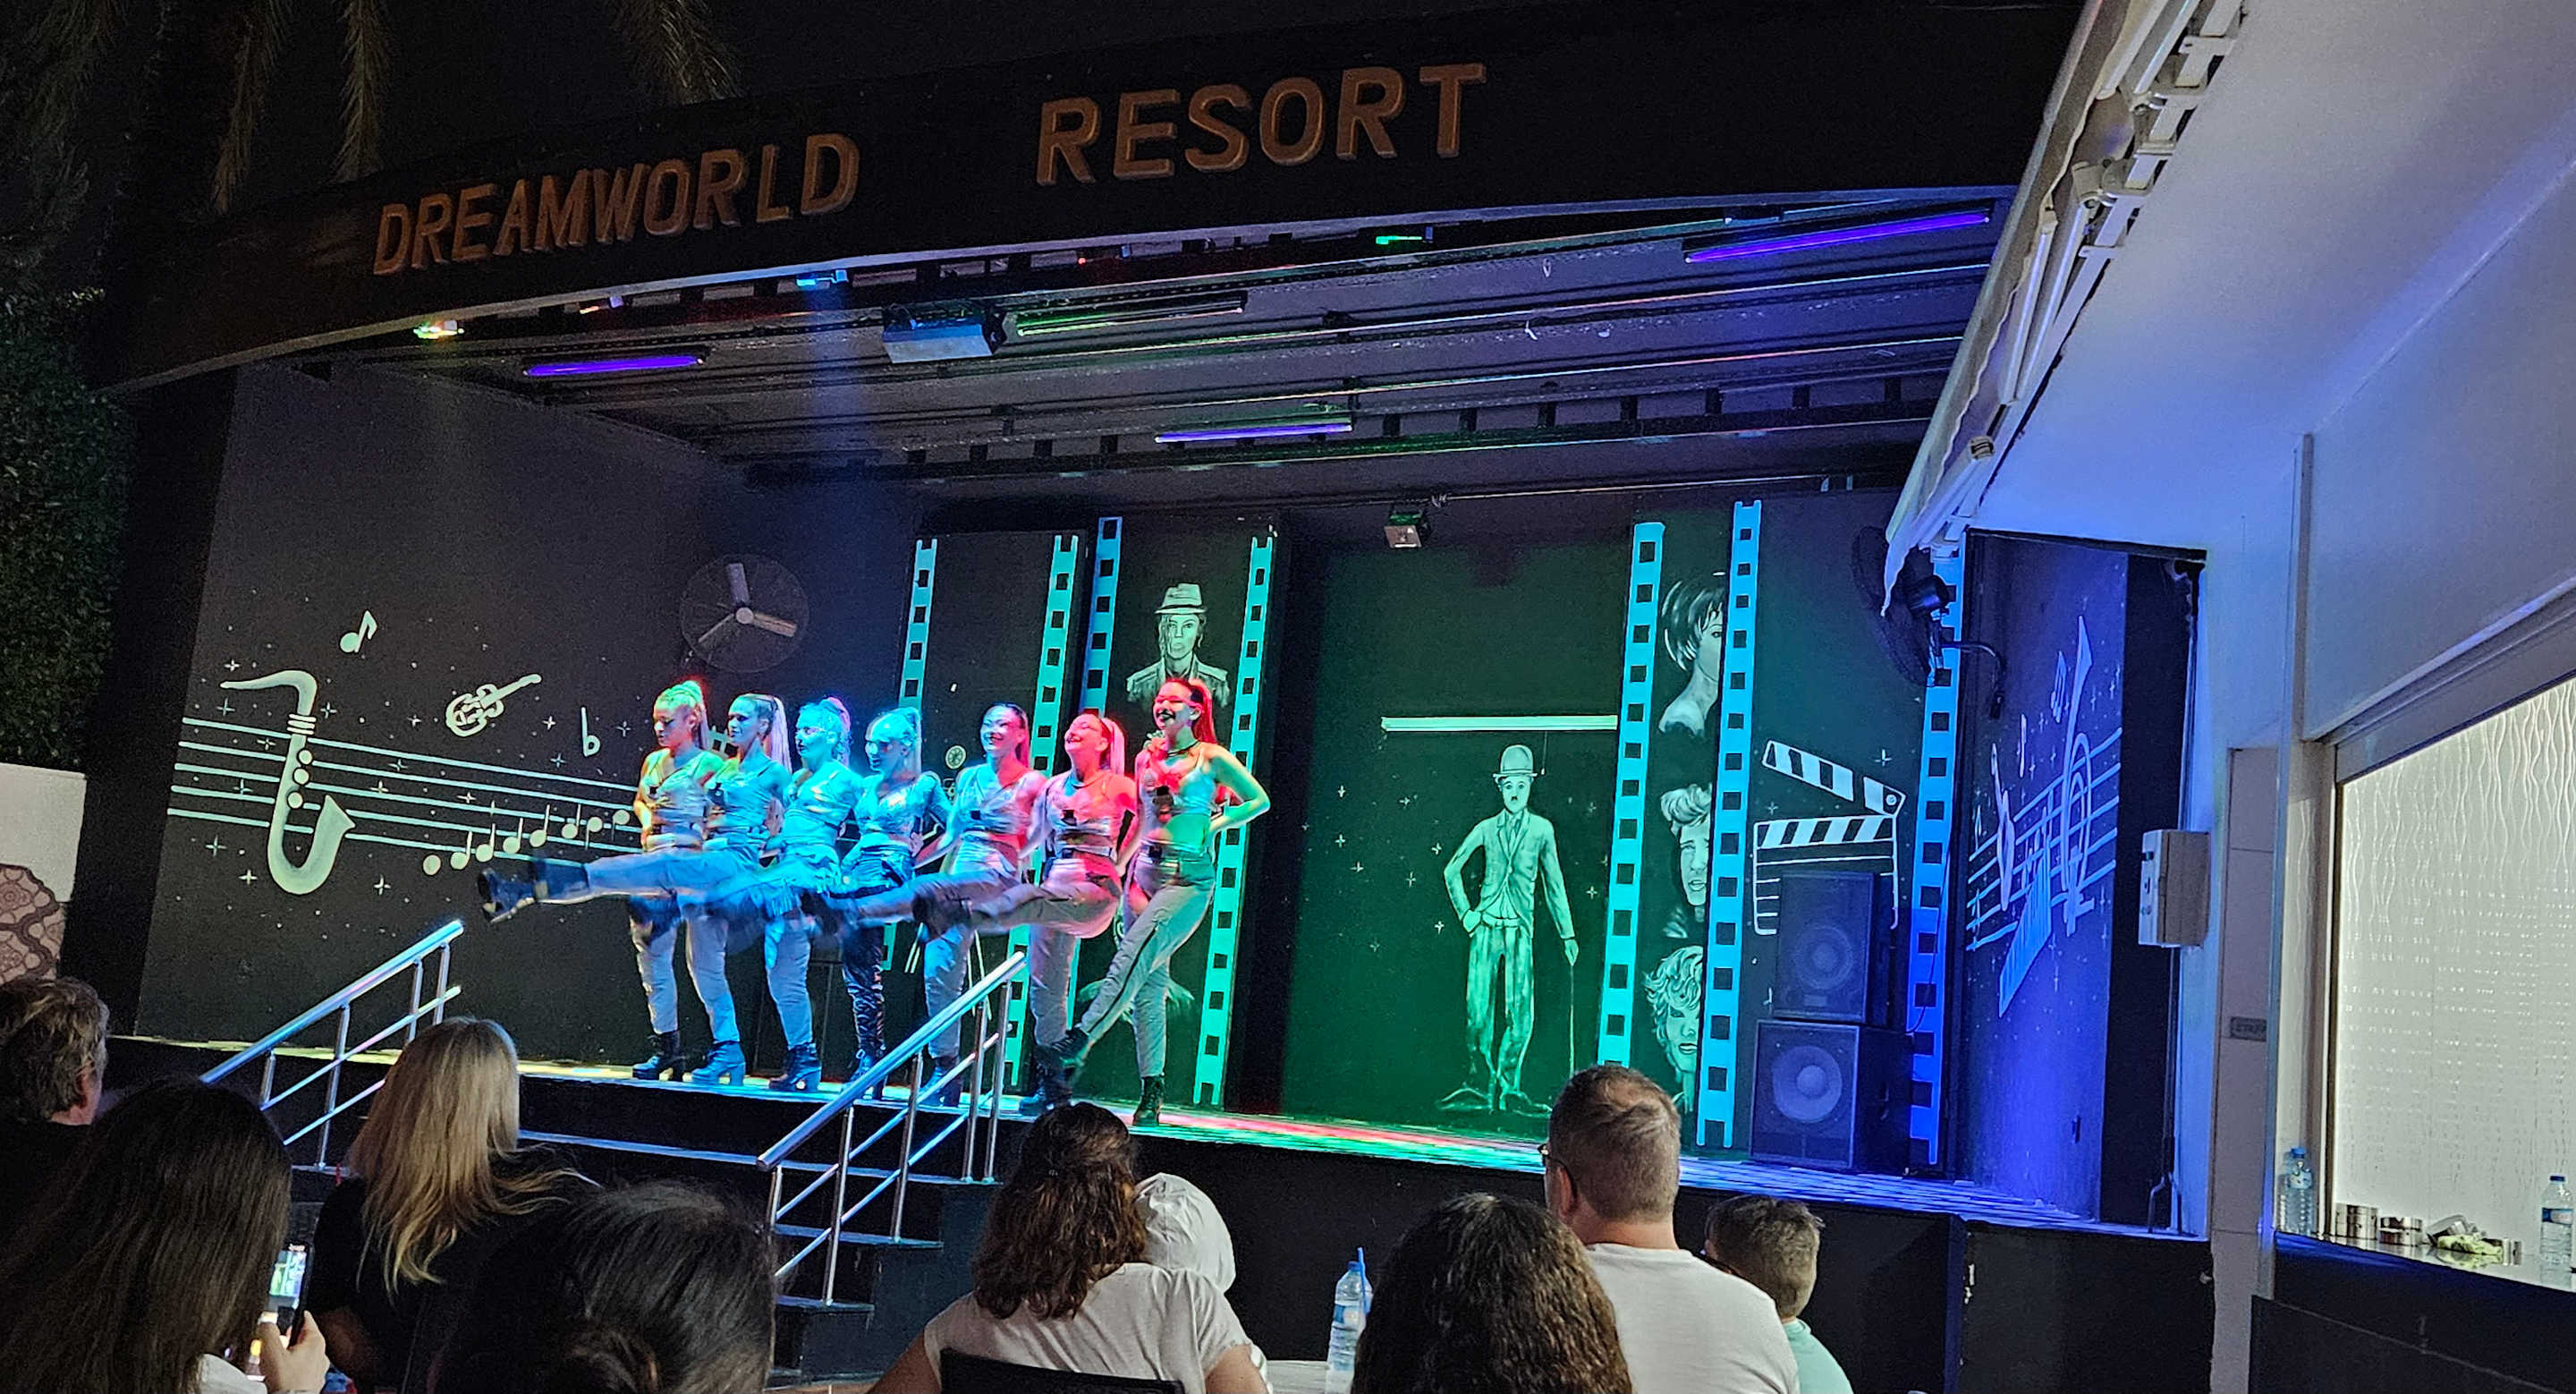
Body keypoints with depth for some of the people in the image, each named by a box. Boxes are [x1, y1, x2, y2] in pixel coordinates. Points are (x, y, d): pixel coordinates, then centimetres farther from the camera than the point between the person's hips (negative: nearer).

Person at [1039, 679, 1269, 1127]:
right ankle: (1150, 1090, 2)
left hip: (1189, 876, -5)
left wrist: (1212, 827, 0)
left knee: (1134, 955, -25)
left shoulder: (1211, 758, 0)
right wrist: (1119, 864, 17)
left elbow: (1259, 801, 6)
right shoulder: (1147, 757, 15)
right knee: (1149, 984, 1)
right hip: (1145, 870, 6)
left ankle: (1076, 1044, -33)